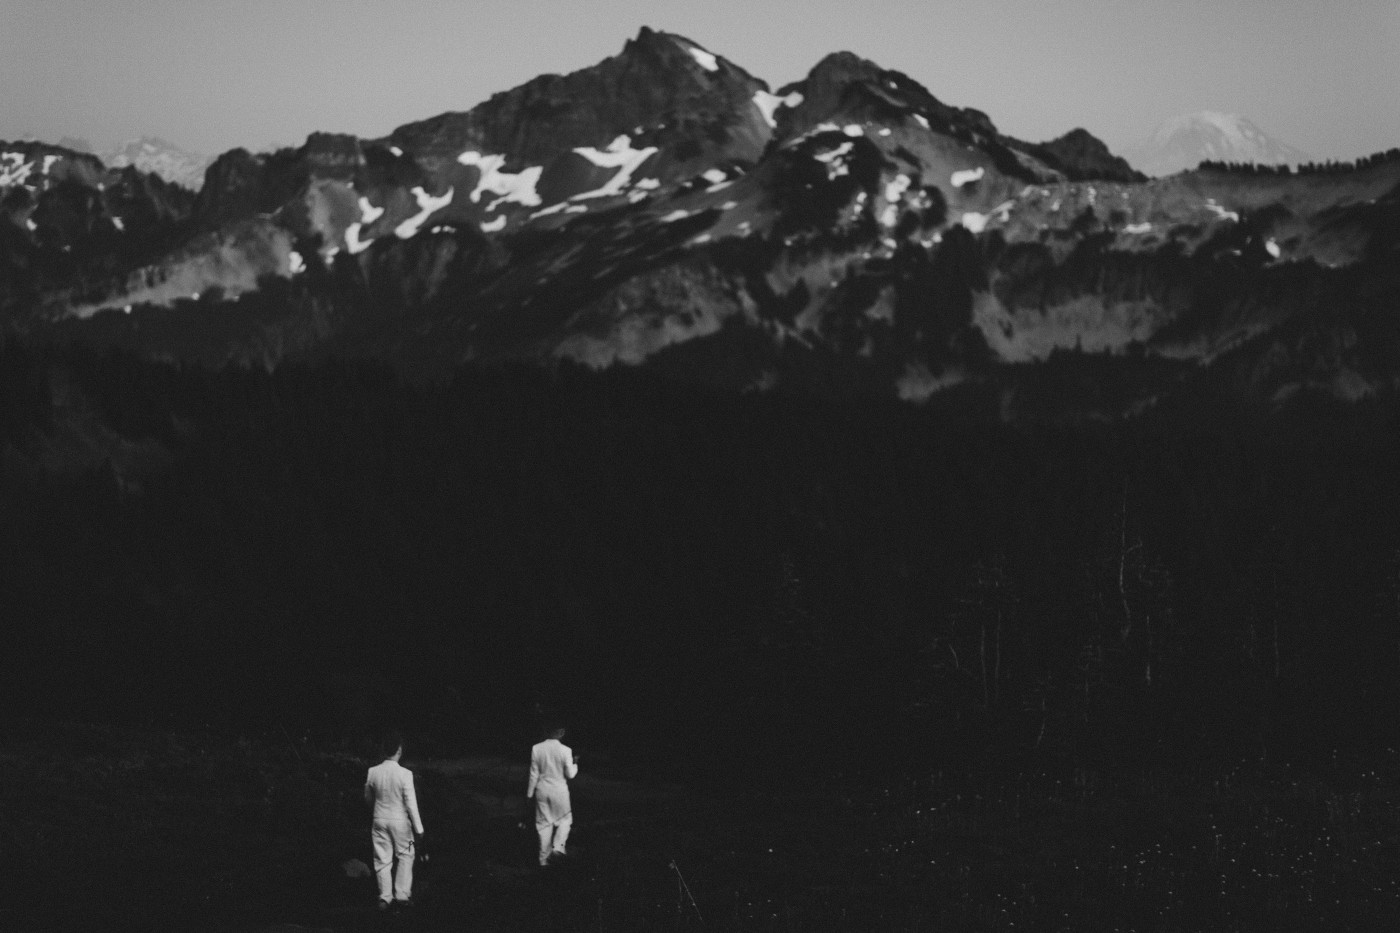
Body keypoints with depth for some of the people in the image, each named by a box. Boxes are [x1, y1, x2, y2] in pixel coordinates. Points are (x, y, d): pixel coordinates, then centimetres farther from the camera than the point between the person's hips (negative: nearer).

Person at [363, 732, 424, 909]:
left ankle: (385, 897, 11)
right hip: (400, 821, -3)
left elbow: (368, 798, 9)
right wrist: (418, 827, -5)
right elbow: (411, 803, -14)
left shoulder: (372, 772, -6)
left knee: (382, 859, 11)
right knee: (405, 856, 14)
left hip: (379, 820, 3)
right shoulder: (404, 774, -18)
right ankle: (402, 895, 9)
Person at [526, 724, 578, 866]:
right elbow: (570, 774, -9)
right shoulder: (565, 750, -14)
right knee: (565, 820, 16)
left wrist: (530, 792, 9)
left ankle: (544, 858, 14)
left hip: (542, 790, 3)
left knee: (544, 824, 11)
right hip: (559, 790, -3)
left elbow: (534, 774, -1)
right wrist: (575, 764, 12)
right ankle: (558, 846, -5)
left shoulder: (536, 749, -7)